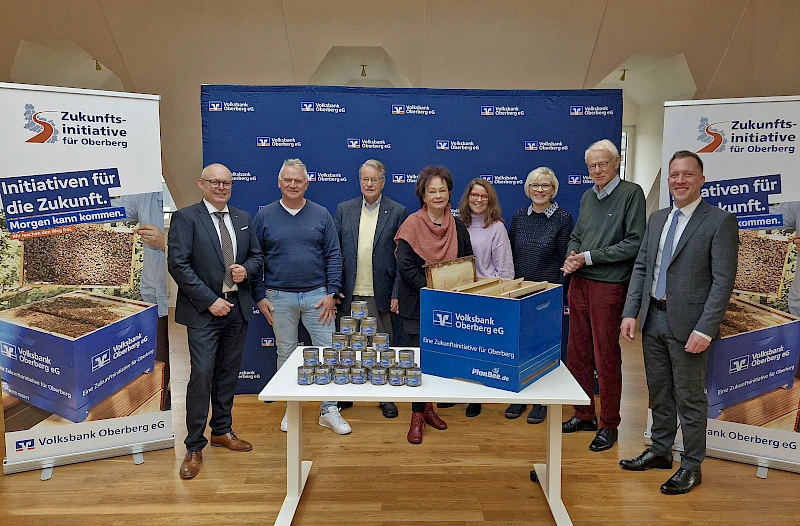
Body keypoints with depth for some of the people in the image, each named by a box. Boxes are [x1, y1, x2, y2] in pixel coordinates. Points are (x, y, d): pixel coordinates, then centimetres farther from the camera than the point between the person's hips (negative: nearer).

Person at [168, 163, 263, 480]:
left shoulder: (242, 218, 11)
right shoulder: (185, 218, -6)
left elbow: (256, 255, 18)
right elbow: (178, 264, -12)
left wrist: (246, 269, -6)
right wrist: (210, 300, -15)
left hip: (237, 308, 6)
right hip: (204, 310, -5)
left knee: (228, 373, 14)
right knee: (202, 375, -6)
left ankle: (222, 431, 29)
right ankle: (194, 447, 7)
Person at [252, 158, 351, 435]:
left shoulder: (321, 215, 3)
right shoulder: (264, 216, 3)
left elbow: (333, 256, 2)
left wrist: (332, 293, -5)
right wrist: (259, 297, -1)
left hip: (317, 295, 0)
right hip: (279, 298, 0)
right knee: (286, 354, 10)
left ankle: (329, 411, 13)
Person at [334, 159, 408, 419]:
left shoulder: (398, 212, 1)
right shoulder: (343, 210, 7)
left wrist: (397, 294, -7)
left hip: (381, 295, -2)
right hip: (349, 294, 2)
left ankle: (386, 398, 22)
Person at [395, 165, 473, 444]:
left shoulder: (457, 227, 7)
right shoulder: (412, 224, -8)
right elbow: (405, 265, -14)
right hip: (418, 304, -4)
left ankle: (428, 407, 29)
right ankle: (417, 415, 11)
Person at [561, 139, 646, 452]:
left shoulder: (631, 194, -5)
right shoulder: (587, 197, 14)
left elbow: (634, 243, -12)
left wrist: (589, 257, -13)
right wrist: (572, 256, -2)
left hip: (609, 286, -6)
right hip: (579, 283, 7)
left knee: (606, 358, 1)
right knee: (577, 353, 12)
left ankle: (608, 425, 16)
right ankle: (584, 415, 27)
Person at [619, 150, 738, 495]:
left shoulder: (719, 221, -8)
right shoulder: (657, 219, 11)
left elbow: (723, 281, -13)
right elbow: (641, 268, 11)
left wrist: (705, 330, -19)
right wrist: (630, 312, 2)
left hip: (687, 323, -6)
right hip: (653, 318, 6)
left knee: (690, 397, 6)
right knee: (659, 392, 18)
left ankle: (691, 466, 21)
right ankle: (660, 452, 34)